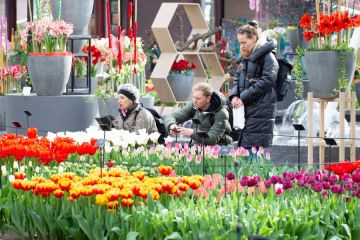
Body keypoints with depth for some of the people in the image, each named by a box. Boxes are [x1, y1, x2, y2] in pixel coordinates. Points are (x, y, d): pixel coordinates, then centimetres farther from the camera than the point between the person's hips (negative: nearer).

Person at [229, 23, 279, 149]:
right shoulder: (245, 58, 18)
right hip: (245, 110, 8)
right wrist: (234, 95, -1)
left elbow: (266, 81, -17)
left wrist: (243, 97, -16)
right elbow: (237, 78, 20)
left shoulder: (267, 57, -8)